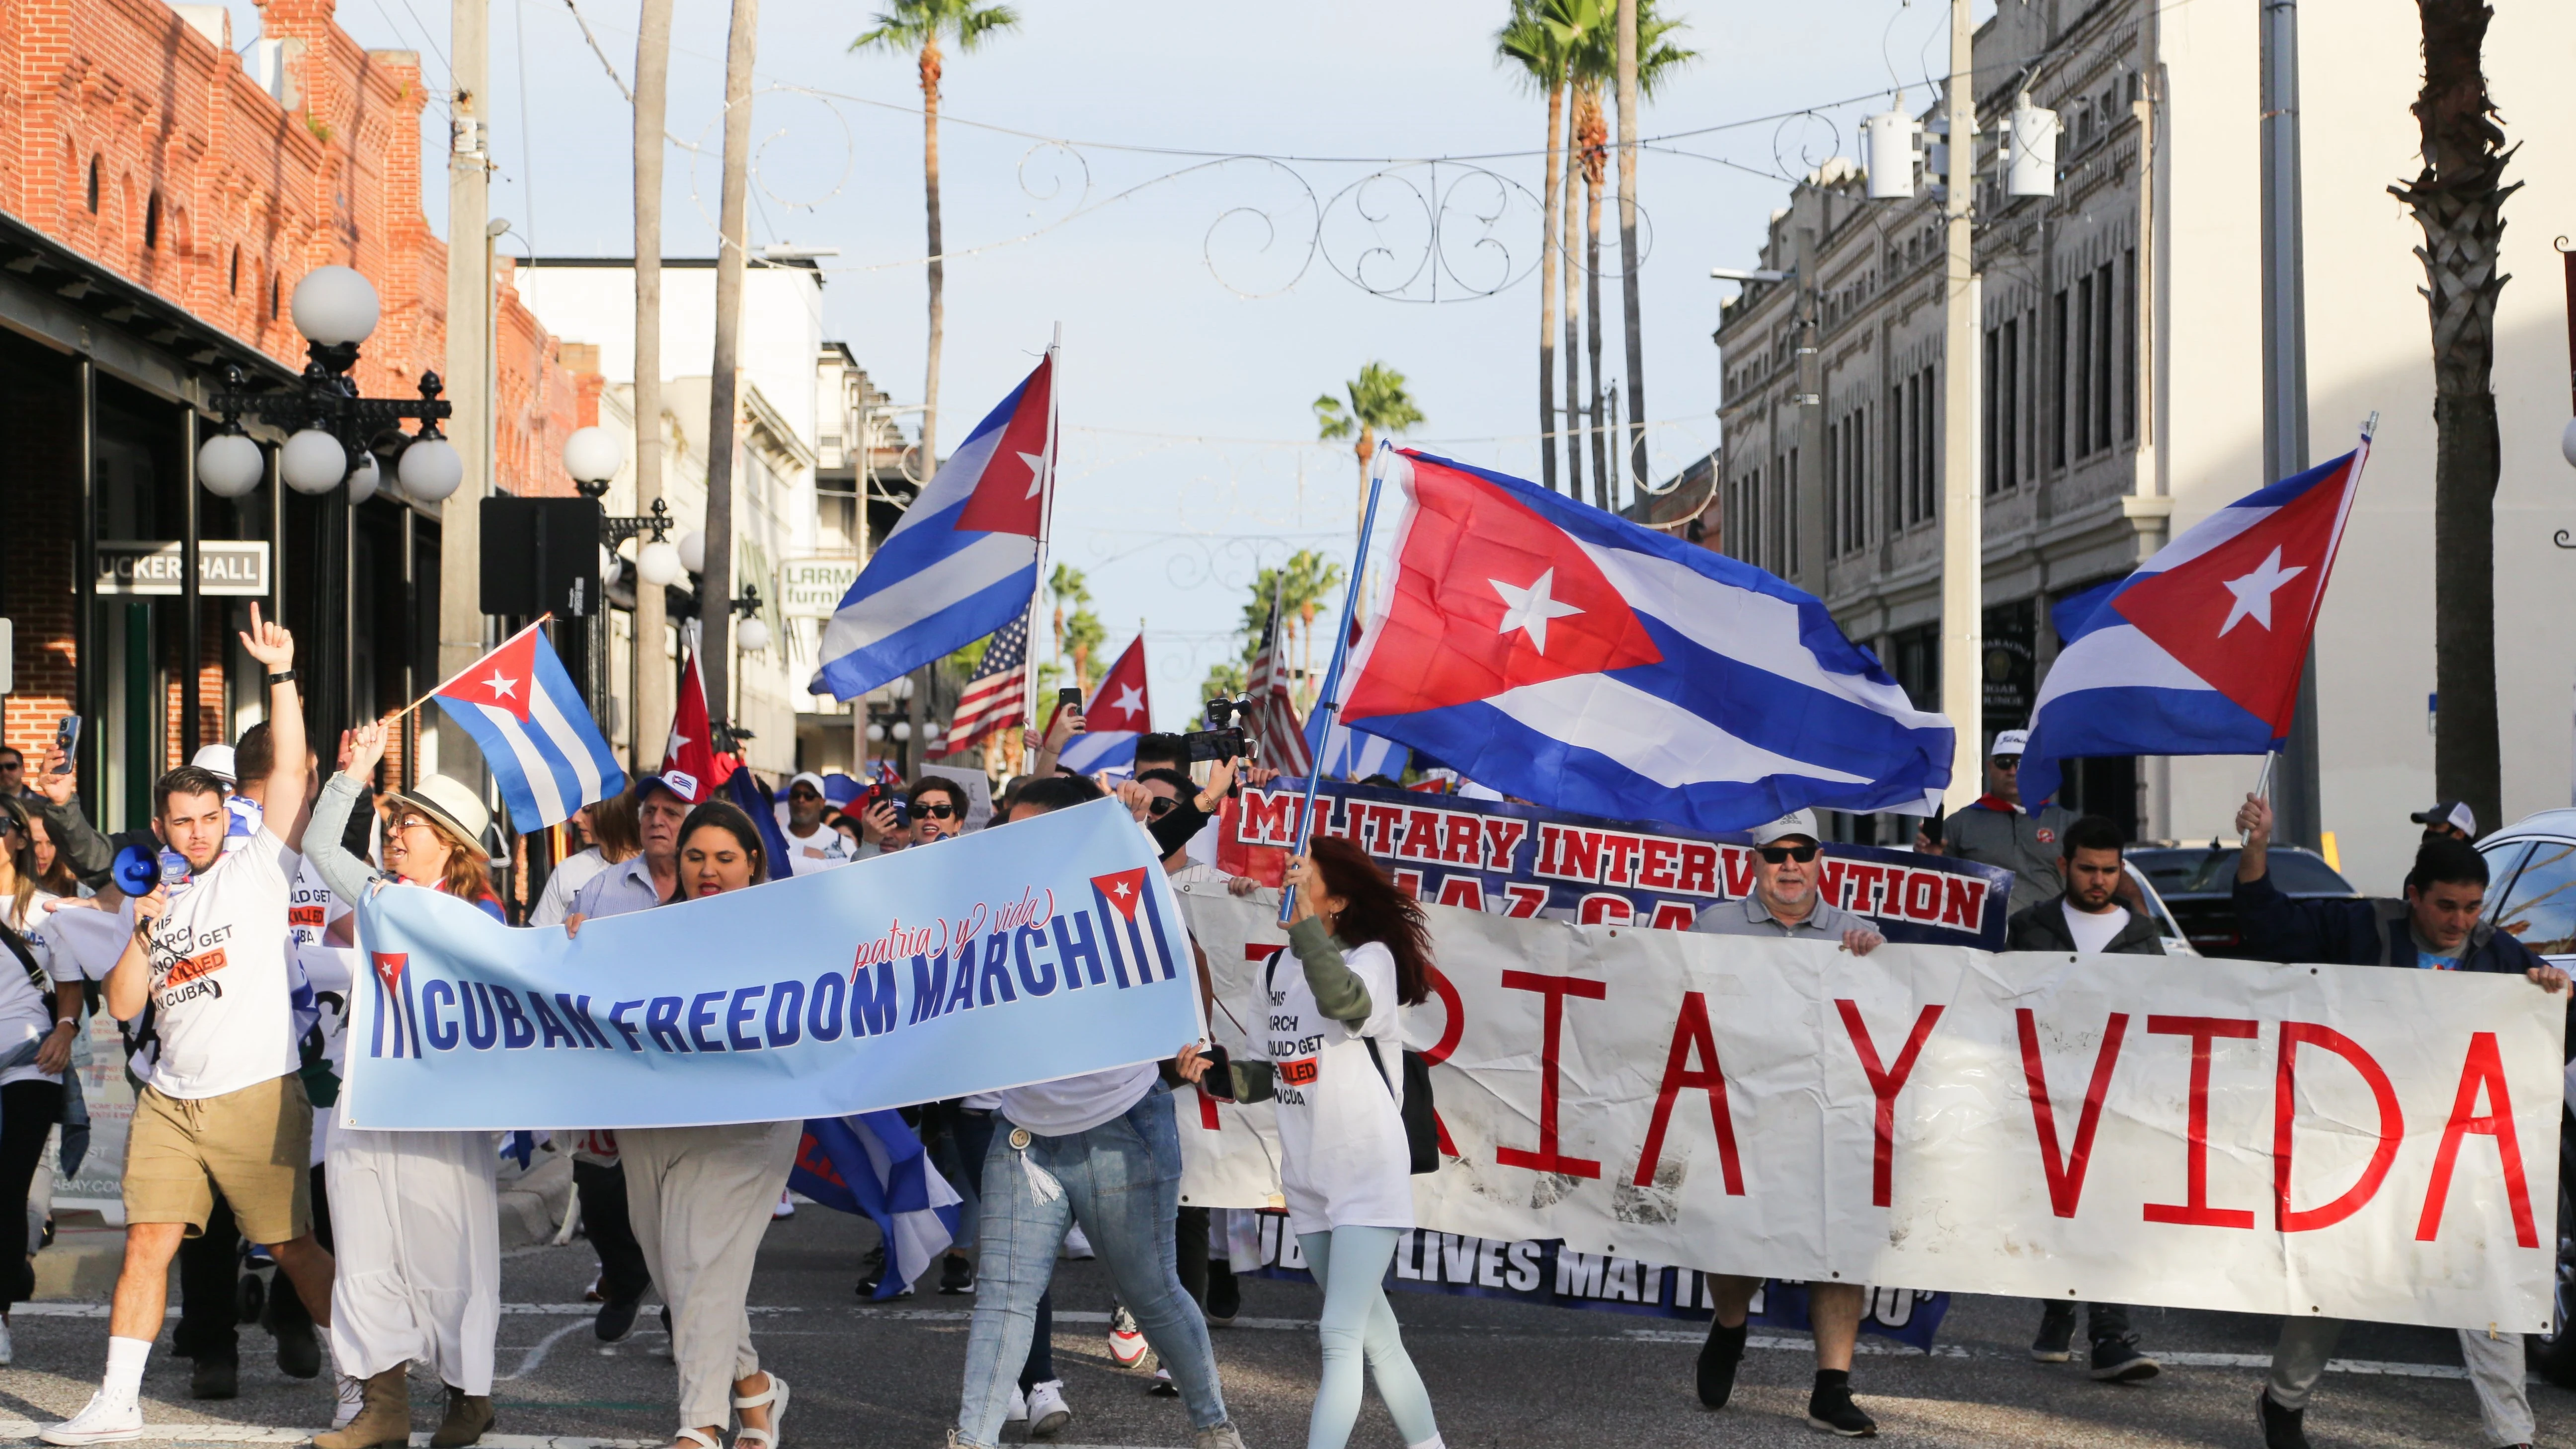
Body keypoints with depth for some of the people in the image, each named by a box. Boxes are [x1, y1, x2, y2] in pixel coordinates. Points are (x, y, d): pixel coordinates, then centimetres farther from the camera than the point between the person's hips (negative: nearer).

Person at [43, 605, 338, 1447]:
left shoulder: (259, 870, 2)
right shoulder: (155, 901, 15)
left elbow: (291, 773, -9)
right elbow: (123, 1006, 9)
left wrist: (282, 676, -14)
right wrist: (144, 934, -5)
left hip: (257, 1094, -4)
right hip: (169, 1100, 4)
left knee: (293, 1247, 0)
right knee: (148, 1244, -1)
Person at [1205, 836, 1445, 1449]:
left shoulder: (1373, 958, -11)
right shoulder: (1278, 972, 9)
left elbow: (1344, 1001, -35)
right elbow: (1267, 1075, 16)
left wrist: (1305, 919, -41)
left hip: (1369, 1179, -7)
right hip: (1309, 1184, 7)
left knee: (1341, 1335, -14)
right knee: (1375, 1337, 16)